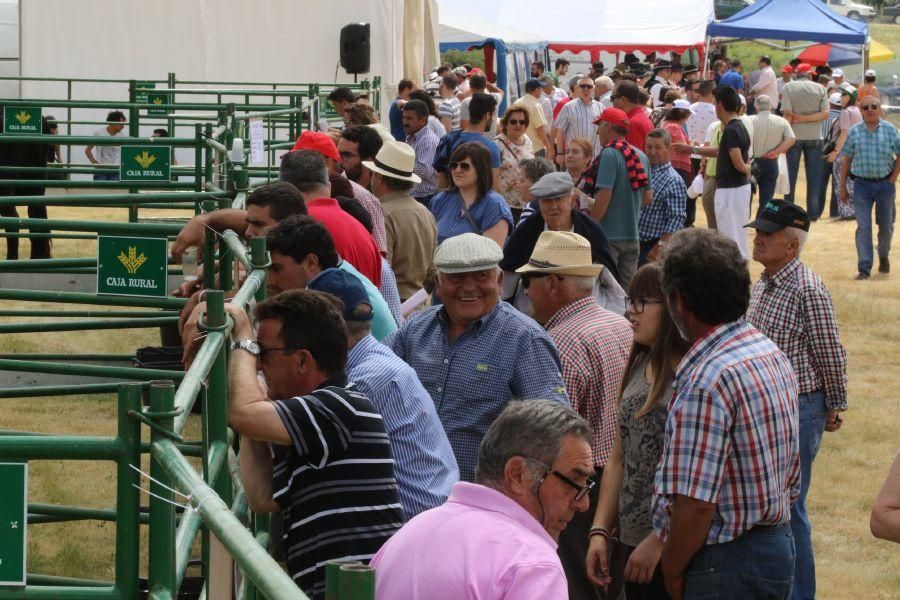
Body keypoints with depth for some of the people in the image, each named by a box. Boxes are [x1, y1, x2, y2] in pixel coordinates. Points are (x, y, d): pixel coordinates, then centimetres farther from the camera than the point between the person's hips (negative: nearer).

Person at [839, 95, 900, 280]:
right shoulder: (855, 131, 1)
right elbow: (846, 159, 6)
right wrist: (843, 187, 5)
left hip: (885, 183, 1)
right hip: (862, 184, -1)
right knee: (863, 227, -7)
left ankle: (884, 256, 40)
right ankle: (864, 269, -7)